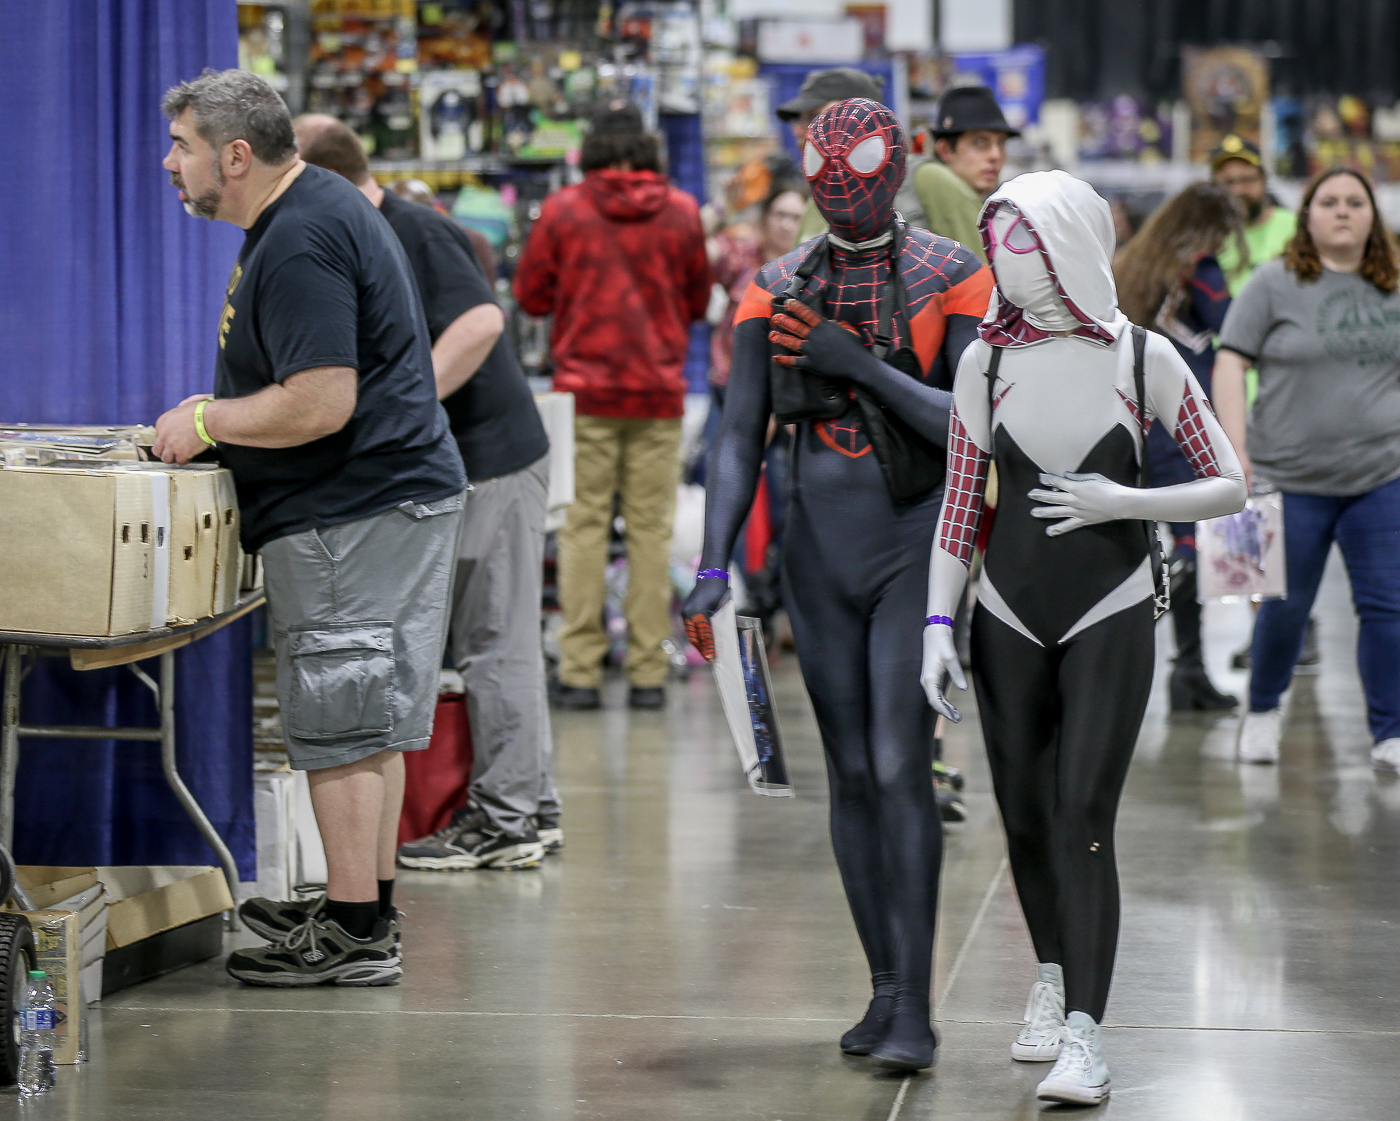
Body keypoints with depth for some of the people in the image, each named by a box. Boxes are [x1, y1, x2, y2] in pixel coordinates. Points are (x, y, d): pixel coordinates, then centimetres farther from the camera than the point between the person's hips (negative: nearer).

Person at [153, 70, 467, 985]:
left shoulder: (300, 243, -19)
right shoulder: (320, 208, 16)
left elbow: (321, 403, -25)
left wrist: (210, 421, -12)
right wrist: (222, 410, 16)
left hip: (354, 519, -11)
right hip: (392, 497, 11)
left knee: (343, 726, -7)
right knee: (366, 721, 16)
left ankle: (354, 935, -4)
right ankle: (365, 906, 23)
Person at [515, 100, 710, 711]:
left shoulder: (563, 210, -3)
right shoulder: (682, 212, 1)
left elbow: (531, 295, 7)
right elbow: (699, 300, 13)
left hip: (585, 391, -1)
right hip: (659, 393, 1)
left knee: (583, 527, 2)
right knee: (651, 529, 3)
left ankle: (580, 671, 0)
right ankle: (648, 671, 3)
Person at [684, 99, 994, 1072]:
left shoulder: (952, 279, -6)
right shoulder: (775, 289, 4)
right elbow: (740, 437, 1)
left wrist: (861, 366, -20)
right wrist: (714, 568, -9)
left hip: (917, 546, -4)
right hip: (821, 553, 4)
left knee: (900, 765, -13)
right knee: (851, 773, 7)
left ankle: (915, 1008, -10)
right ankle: (884, 988, 17)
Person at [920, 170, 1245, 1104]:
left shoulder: (1144, 358, -4)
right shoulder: (986, 361, 2)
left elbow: (1231, 487, 1)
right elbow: (960, 505, 6)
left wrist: (1124, 501, -13)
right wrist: (939, 623, -1)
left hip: (1112, 615, -3)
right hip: (1010, 617, 3)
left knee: (1083, 820, -12)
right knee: (1025, 817, 10)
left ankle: (1084, 1031, -11)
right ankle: (1053, 974, 35)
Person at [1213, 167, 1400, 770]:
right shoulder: (1275, 284, -2)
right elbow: (1230, 363, -5)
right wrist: (1235, 448, -14)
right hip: (1293, 479, -3)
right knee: (1286, 607, 6)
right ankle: (1263, 710, 30)